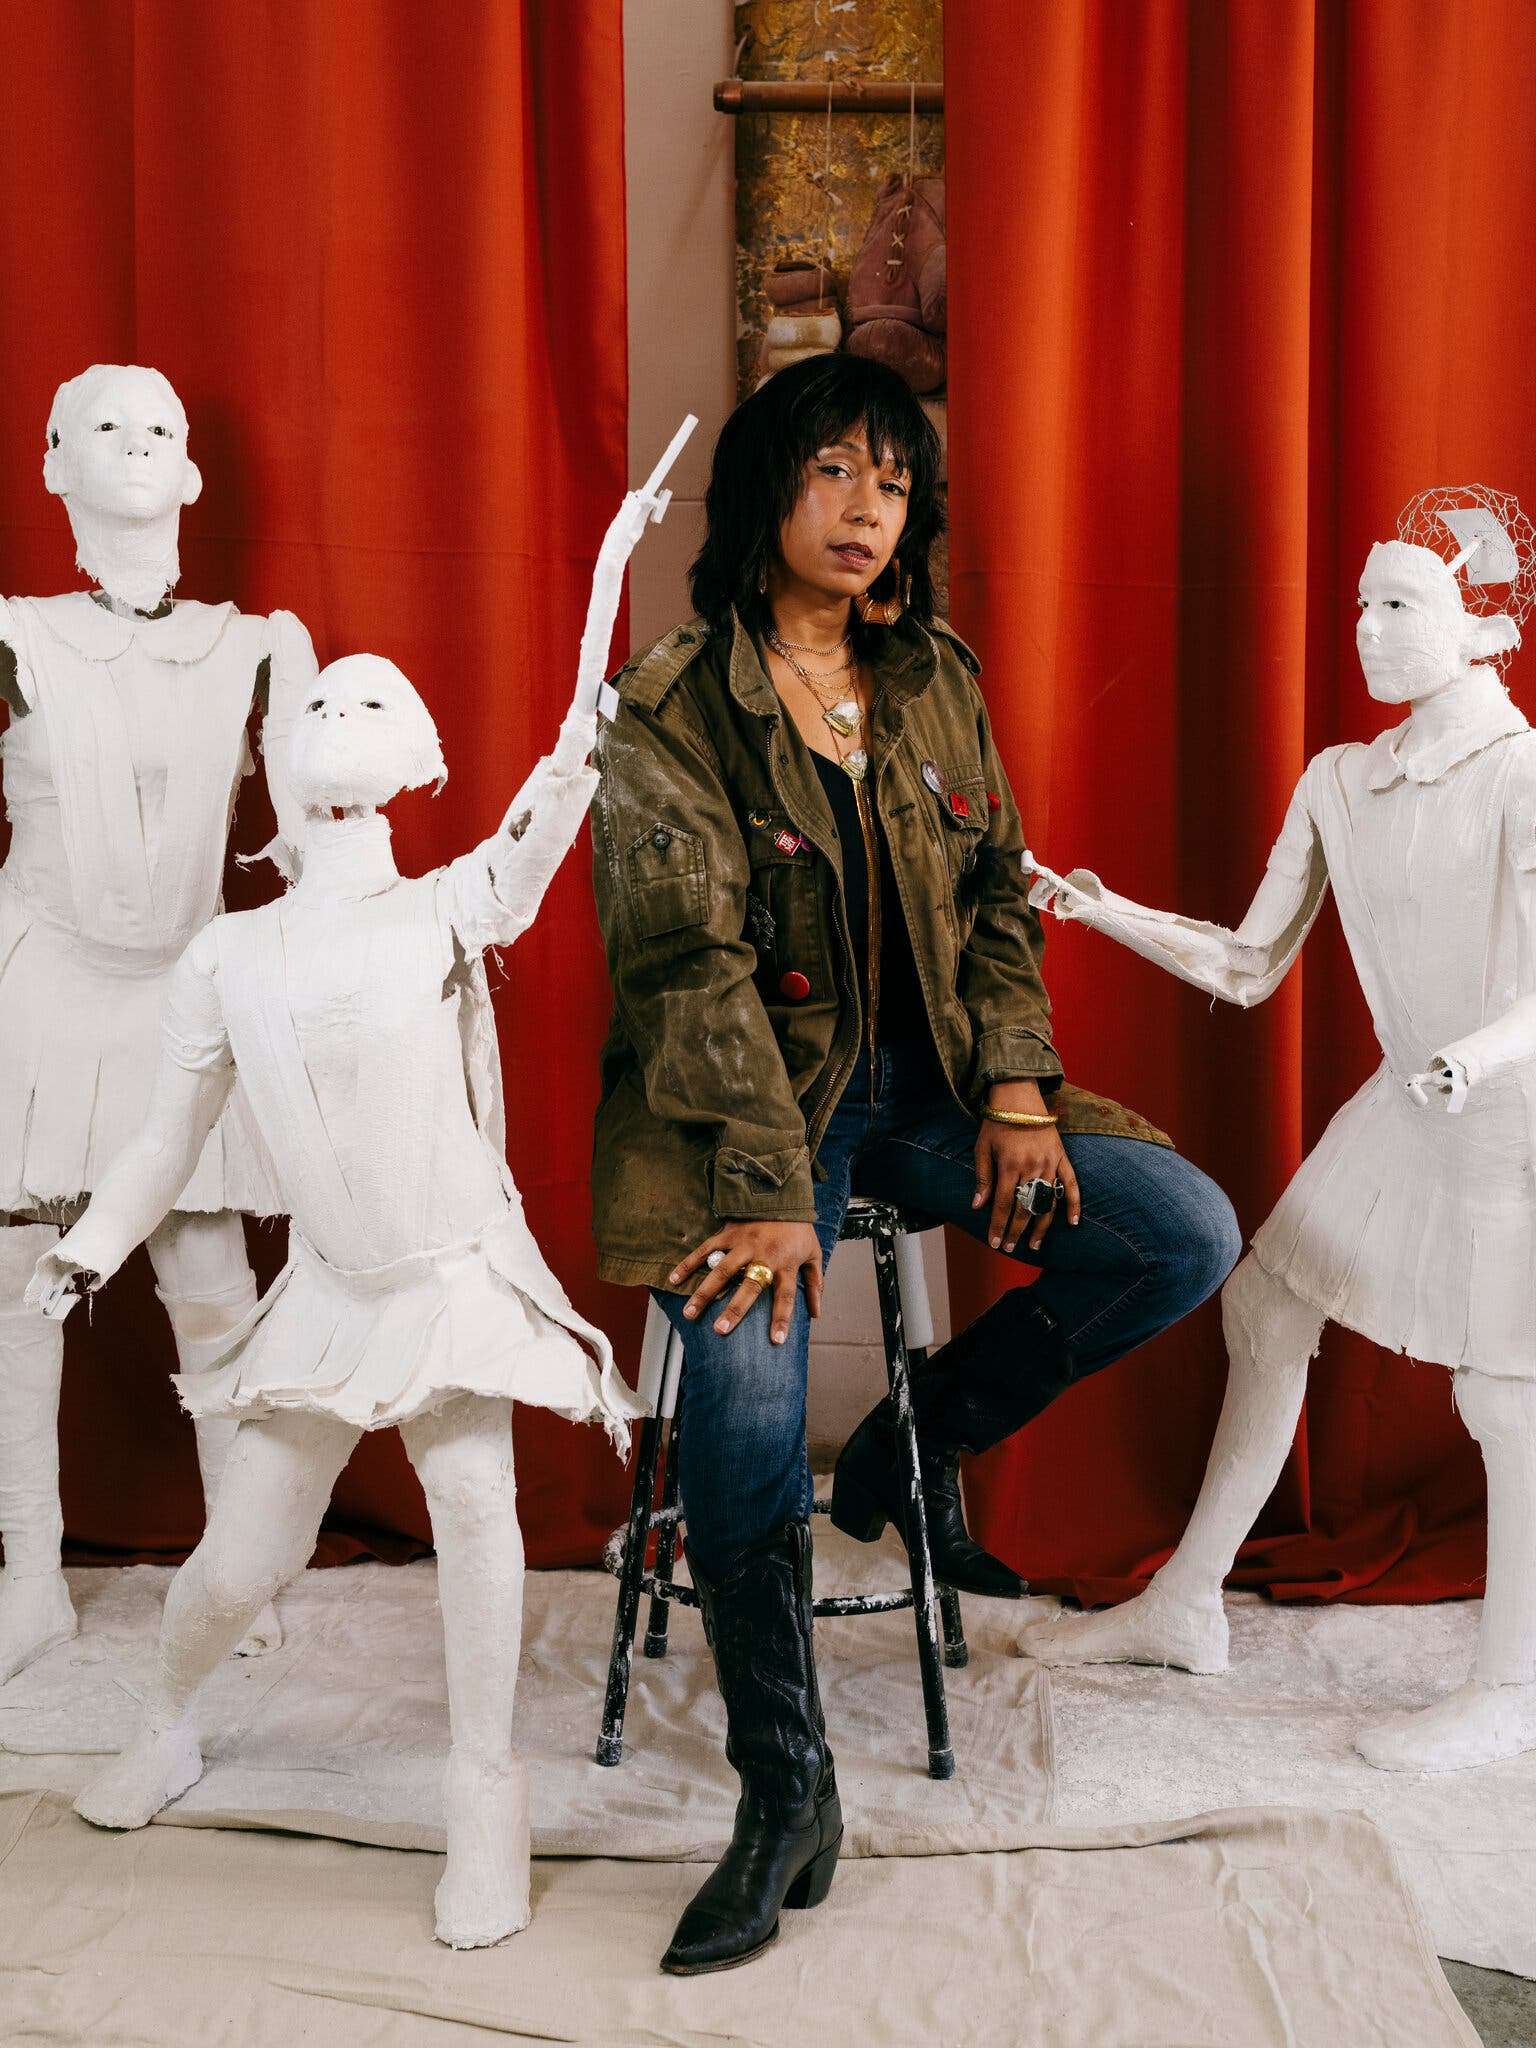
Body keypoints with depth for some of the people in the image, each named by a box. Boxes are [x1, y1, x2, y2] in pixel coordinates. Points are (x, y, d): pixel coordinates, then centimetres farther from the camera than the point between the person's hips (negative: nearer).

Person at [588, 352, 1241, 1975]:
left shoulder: (938, 682, 9)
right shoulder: (671, 705, -7)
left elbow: (998, 895, 11)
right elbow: (693, 965, -14)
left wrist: (1017, 1086, -5)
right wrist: (769, 1190, -22)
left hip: (920, 1085, 5)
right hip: (749, 1106, -5)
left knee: (1190, 1239, -10)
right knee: (745, 1420, -25)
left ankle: (916, 1444, 10)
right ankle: (784, 1795, -5)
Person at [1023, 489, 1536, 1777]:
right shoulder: (1336, 782, 6)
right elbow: (1250, 967, 8)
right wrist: (1099, 910, -1)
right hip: (1404, 1105, 8)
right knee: (1266, 1299, 9)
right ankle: (1185, 1606, 22)